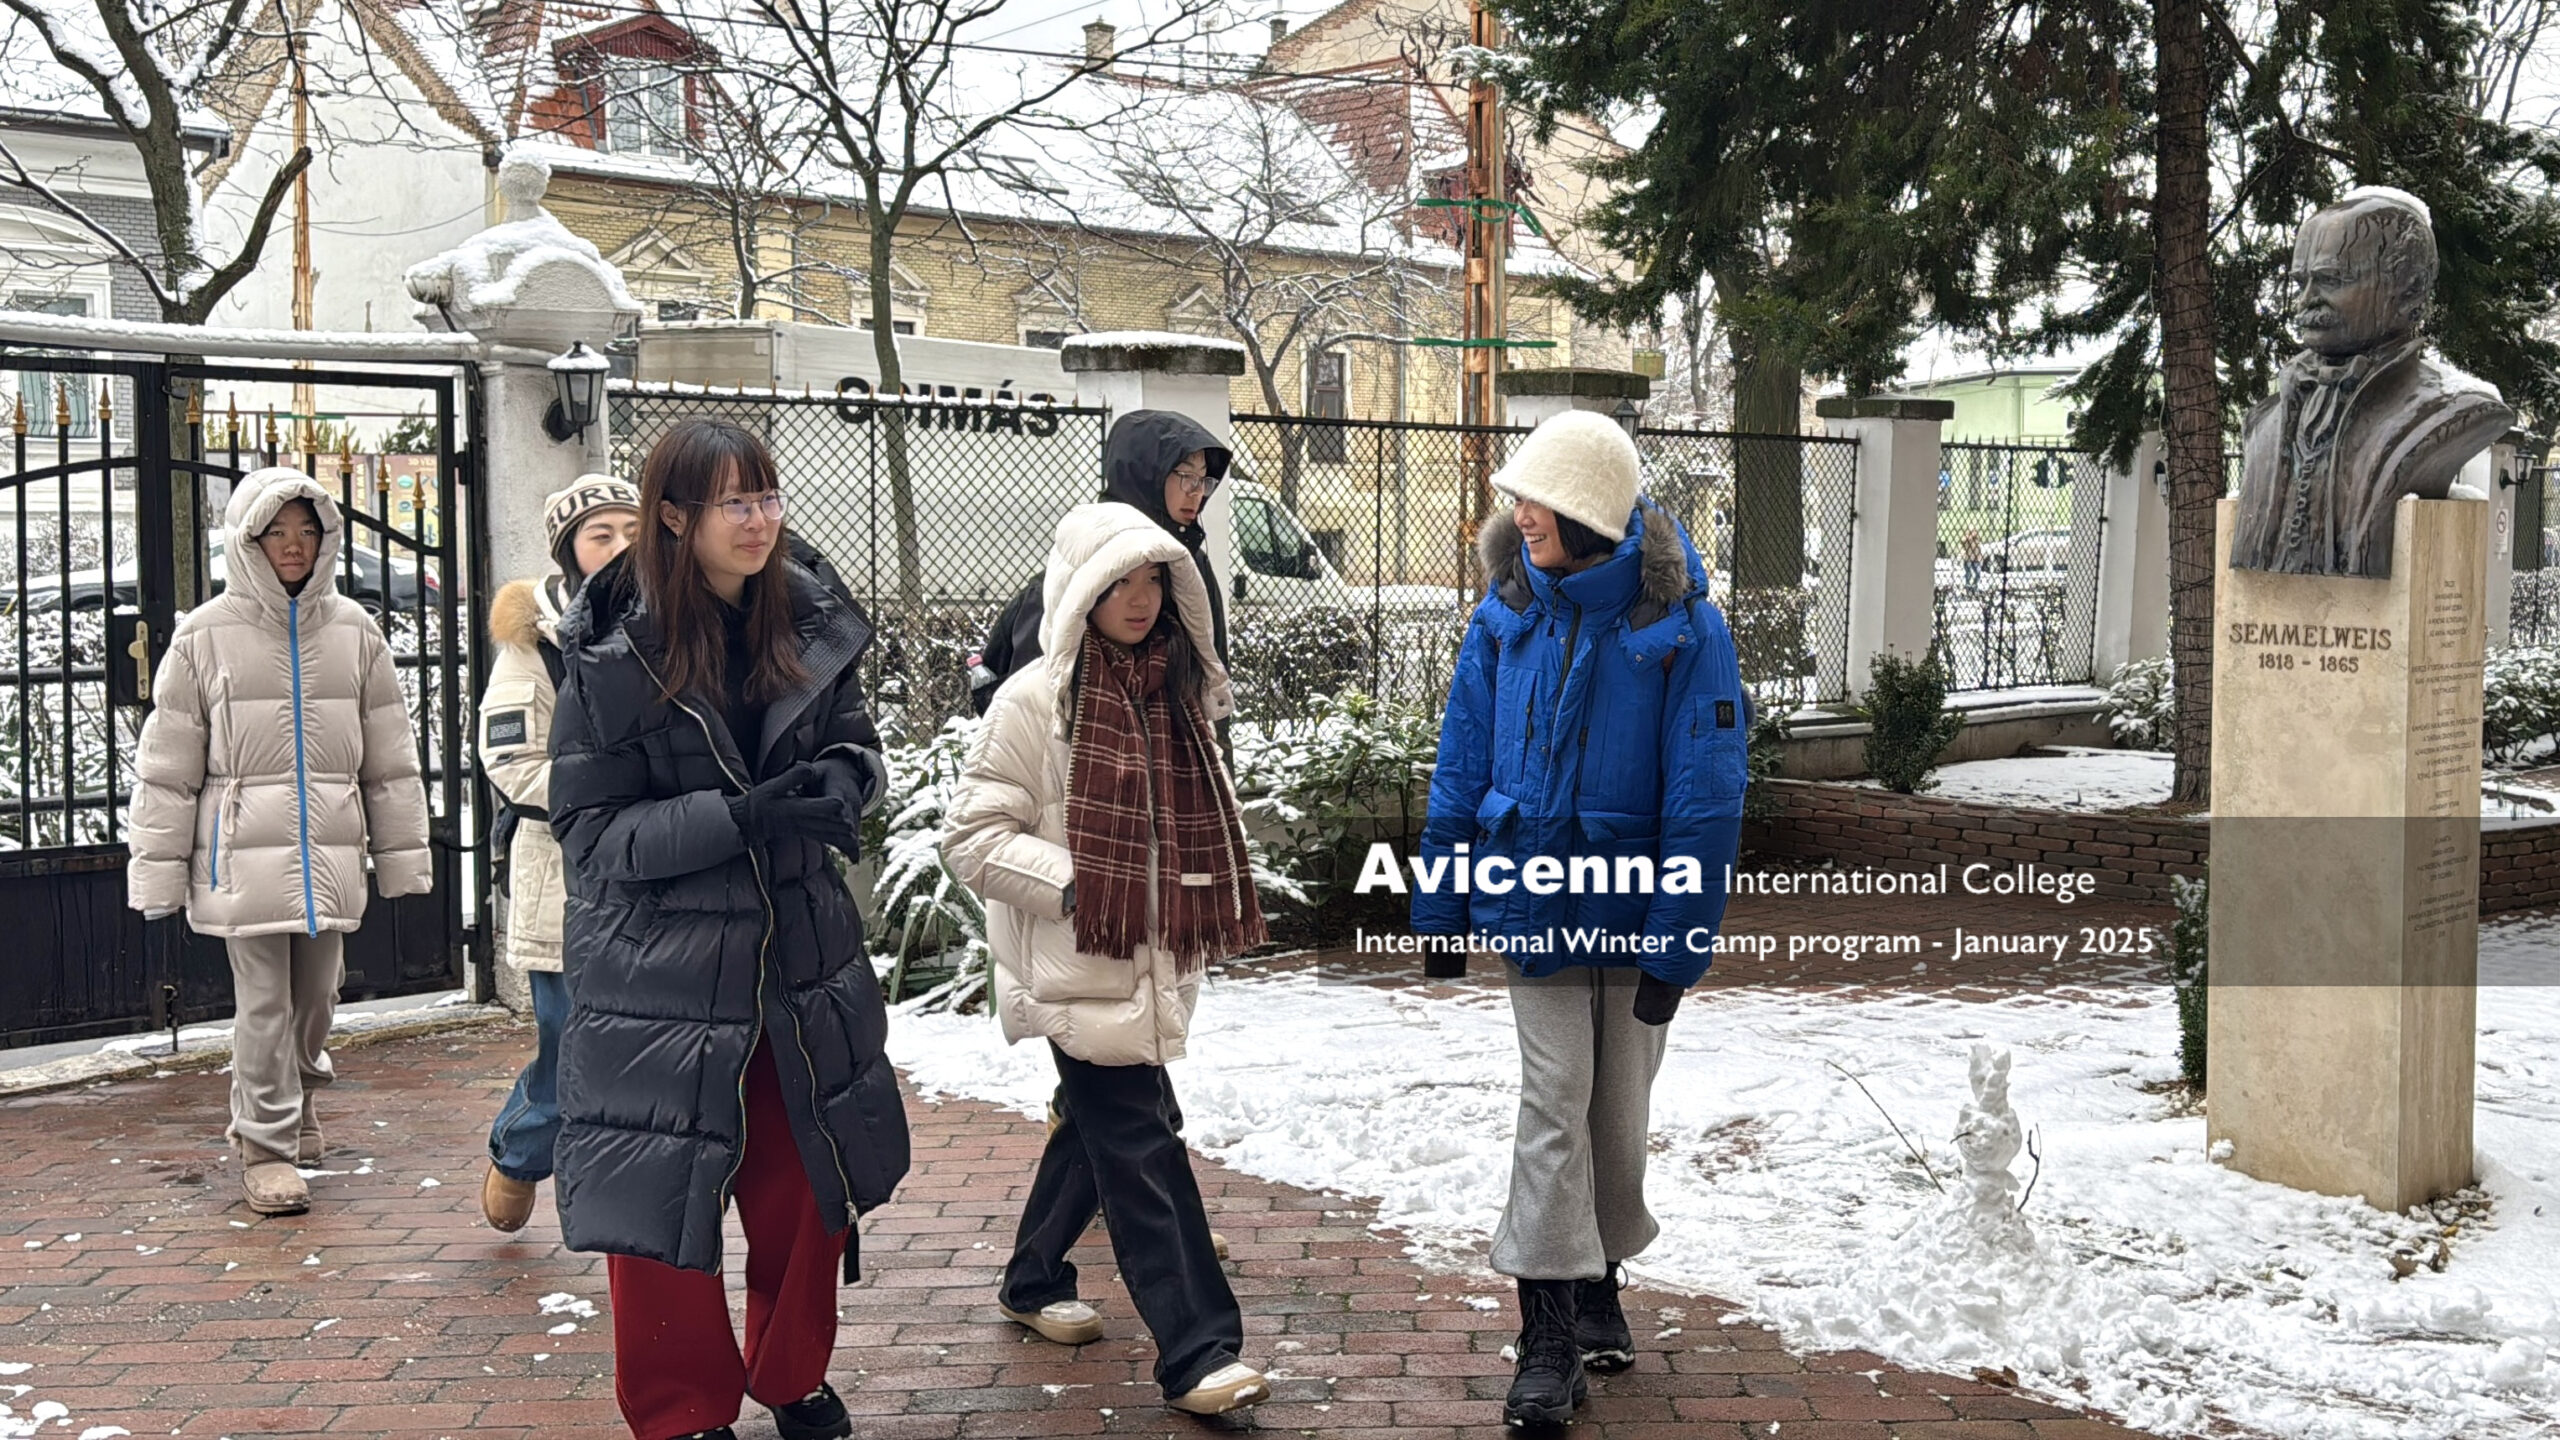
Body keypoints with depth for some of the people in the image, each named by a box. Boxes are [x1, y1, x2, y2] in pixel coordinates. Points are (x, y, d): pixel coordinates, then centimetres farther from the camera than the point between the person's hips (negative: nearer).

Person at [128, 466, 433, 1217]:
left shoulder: (354, 631, 7)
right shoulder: (206, 634, 0)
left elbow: (390, 756, 12)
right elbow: (168, 763, 2)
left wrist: (403, 855, 11)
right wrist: (159, 866, -1)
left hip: (329, 849, 3)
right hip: (244, 850, -3)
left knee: (317, 995, 11)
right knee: (264, 1002, -2)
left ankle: (293, 1092, 38)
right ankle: (268, 1145, 10)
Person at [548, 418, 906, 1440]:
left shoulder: (807, 625, -2)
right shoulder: (613, 656, -15)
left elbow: (857, 741, 11)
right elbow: (590, 829, -15)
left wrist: (839, 780, -14)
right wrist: (739, 817, -27)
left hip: (798, 962, 5)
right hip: (660, 972, -4)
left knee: (803, 1186, 16)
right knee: (665, 1203, 6)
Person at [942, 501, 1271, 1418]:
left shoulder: (1178, 692, 10)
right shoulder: (1035, 702, -10)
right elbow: (974, 836, -11)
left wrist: (1200, 920, 16)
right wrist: (1073, 886, -19)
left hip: (1154, 965, 7)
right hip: (1079, 969, -7)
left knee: (1100, 1126, 18)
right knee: (1141, 1145, -9)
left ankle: (1034, 1283, 38)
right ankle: (1197, 1352, -8)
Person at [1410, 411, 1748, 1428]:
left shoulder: (1681, 628, -14)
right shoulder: (1507, 617, -4)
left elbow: (1706, 797, -14)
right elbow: (1461, 770, 3)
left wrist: (1679, 945, -17)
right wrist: (1440, 907, 3)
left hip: (1638, 909, -1)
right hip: (1535, 902, 1)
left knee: (1621, 1108, 13)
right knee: (1555, 1107, -1)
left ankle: (1597, 1281, 35)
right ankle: (1551, 1335, 6)